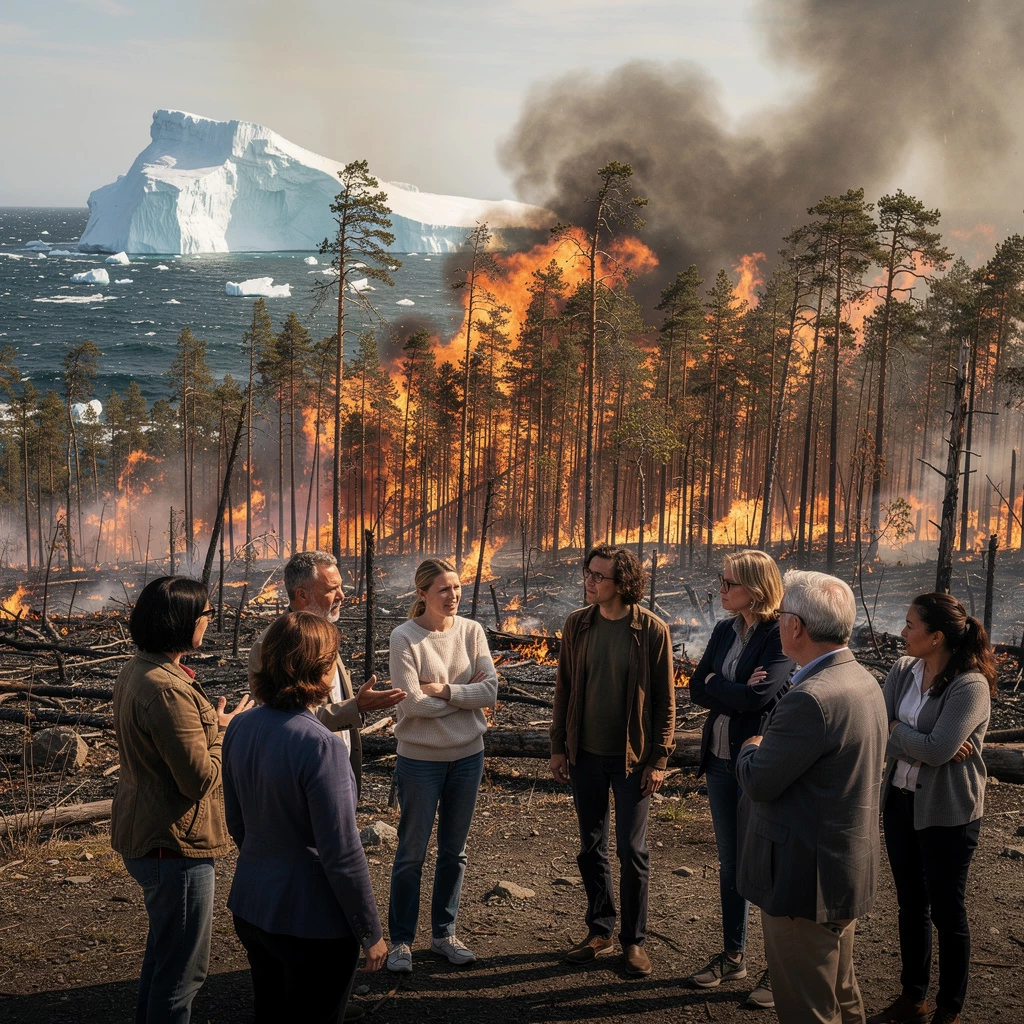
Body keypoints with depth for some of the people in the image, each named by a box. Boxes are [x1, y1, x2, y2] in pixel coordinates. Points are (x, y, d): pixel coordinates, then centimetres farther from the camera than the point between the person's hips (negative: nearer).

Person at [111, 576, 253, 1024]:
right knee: (182, 968, 2)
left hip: (143, 835, 11)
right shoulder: (167, 690, -27)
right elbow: (200, 780, -25)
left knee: (163, 950, 27)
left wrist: (212, 721, 3)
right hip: (175, 843, -11)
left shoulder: (136, 672, 6)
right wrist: (223, 730, -9)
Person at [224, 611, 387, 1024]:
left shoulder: (240, 728, -3)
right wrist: (371, 932, -11)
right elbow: (342, 855, -22)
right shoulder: (321, 746, -25)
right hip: (312, 923, -7)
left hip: (251, 908, 7)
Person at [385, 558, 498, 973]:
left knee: (454, 851, 15)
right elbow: (412, 703, -20)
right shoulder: (405, 638, -14)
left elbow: (490, 690, -10)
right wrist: (465, 695, -12)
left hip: (468, 755, 4)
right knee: (412, 853, 7)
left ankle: (444, 934, 29)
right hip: (420, 758, -4)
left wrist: (444, 690, -18)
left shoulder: (471, 631, -3)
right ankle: (401, 939, 21)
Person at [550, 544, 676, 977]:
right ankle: (600, 931, 25)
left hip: (631, 758, -4)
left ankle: (633, 939, 16)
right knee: (591, 848, 12)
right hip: (585, 754, 4)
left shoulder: (652, 631, -10)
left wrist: (659, 759, -8)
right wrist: (558, 747, 6)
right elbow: (564, 689, 7)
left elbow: (665, 700, -6)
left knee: (631, 850, 2)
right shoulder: (577, 625, 0)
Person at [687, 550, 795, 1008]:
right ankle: (733, 956, 30)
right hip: (720, 760, 7)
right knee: (730, 862, 17)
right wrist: (737, 691, -14)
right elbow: (697, 690, 2)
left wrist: (717, 685, -9)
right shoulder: (724, 631, 7)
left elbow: (759, 695, -24)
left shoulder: (781, 635, -15)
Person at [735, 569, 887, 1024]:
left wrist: (752, 749, -2)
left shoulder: (812, 698, -27)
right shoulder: (863, 681, 5)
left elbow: (758, 782, -20)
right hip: (849, 870, 10)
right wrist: (770, 748, 7)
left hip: (806, 879, -10)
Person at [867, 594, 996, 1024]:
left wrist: (895, 728, -12)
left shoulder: (970, 685, -19)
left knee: (946, 912, 8)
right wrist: (920, 745, -20)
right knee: (911, 905, 18)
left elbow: (936, 750, -26)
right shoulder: (903, 670, -1)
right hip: (900, 801, 6)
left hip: (946, 813, -6)